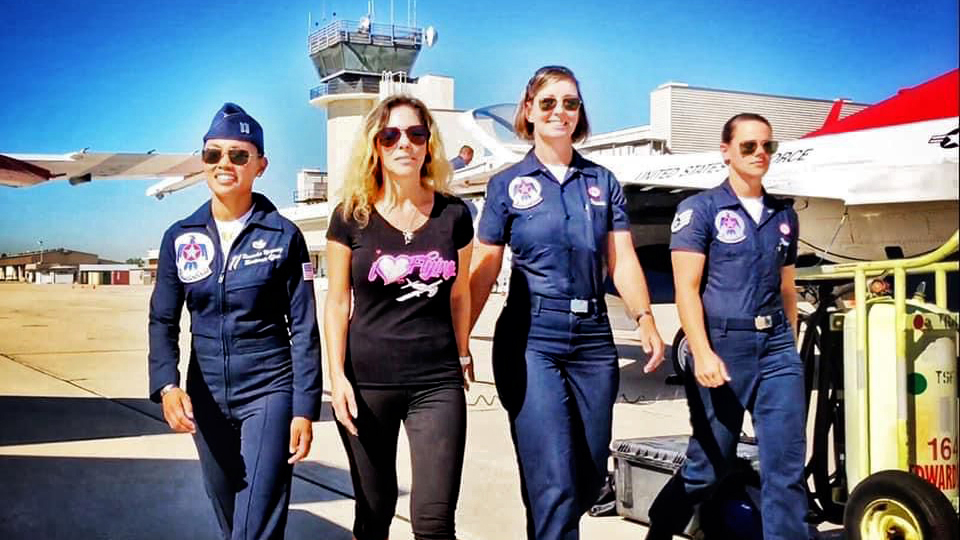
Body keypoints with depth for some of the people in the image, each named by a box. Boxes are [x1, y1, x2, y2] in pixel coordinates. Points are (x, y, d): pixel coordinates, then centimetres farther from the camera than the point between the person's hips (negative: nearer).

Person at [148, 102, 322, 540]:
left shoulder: (283, 236, -5)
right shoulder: (180, 238, 4)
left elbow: (304, 328, -5)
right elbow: (163, 320, 4)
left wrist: (304, 409, -10)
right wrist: (167, 385, -14)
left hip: (269, 392, -4)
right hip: (206, 398, 4)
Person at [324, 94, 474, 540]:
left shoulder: (453, 214, 3)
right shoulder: (351, 216, 0)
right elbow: (337, 302, 1)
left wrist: (462, 357, 15)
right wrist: (337, 377, -6)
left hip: (437, 382, 0)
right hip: (368, 381, 0)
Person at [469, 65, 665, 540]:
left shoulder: (603, 182, 12)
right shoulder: (507, 185, 4)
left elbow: (622, 261, 6)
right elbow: (484, 271, 2)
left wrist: (645, 319, -10)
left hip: (593, 338, 4)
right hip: (531, 337, -4)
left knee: (591, 477, 10)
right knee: (553, 481, -12)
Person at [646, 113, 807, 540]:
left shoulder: (784, 215, 14)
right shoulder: (700, 209, -1)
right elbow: (686, 287, -8)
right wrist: (702, 354, -17)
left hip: (777, 347, 4)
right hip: (722, 346, -4)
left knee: (787, 468, -1)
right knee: (709, 467, 6)